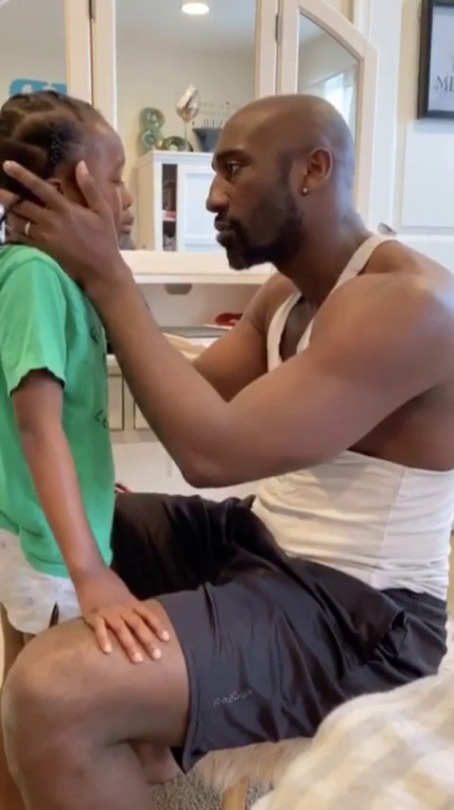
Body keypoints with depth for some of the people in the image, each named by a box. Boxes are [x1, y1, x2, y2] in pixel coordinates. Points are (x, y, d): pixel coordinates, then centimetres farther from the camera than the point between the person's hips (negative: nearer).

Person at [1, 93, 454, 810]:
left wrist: (107, 274, -21)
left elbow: (211, 449, -29)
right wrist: (94, 271, -4)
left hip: (357, 612, -9)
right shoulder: (285, 292, 9)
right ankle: (142, 745, 26)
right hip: (262, 540, 10)